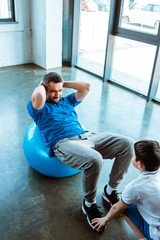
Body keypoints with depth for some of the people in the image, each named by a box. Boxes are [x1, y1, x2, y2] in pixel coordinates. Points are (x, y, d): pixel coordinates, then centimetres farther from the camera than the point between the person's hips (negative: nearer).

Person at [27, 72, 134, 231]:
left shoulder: (67, 101, 29)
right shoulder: (38, 107, 11)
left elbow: (86, 87, 21)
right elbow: (38, 96, -14)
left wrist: (64, 83, 25)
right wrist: (40, 86, 9)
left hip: (87, 136, 7)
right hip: (63, 143, -6)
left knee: (127, 144, -11)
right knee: (94, 159, -39)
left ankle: (110, 190, 2)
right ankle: (89, 204, -9)